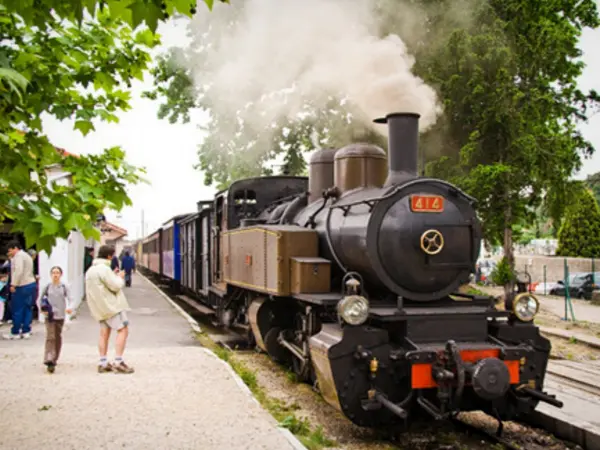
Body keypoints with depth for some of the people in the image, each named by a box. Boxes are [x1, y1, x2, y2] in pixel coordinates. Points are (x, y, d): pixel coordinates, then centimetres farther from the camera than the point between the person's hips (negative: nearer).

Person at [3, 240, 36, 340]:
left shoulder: (18, 255, -10)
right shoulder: (26, 255, 21)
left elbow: (18, 271, -22)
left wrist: (13, 284, -21)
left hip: (22, 286, -10)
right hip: (31, 283, 10)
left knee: (17, 310, -1)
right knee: (27, 309, 10)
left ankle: (15, 333, 5)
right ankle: (26, 331, 11)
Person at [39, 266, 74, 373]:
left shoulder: (64, 287, 2)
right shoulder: (47, 286, 2)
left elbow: (70, 299, -5)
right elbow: (40, 299, 10)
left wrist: (70, 307, -25)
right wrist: (41, 309, -7)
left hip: (60, 315, 2)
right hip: (49, 315, -2)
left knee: (58, 337, 12)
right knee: (50, 337, -14)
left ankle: (54, 359, 28)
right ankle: (49, 360, -22)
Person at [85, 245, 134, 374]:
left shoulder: (91, 270, 15)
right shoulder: (104, 269, -16)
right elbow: (115, 286, -17)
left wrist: (113, 276, 20)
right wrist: (119, 277, 2)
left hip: (100, 307, 10)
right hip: (111, 305, -10)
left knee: (104, 333, 10)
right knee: (123, 330, -7)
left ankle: (103, 363, 10)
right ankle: (118, 362, -12)